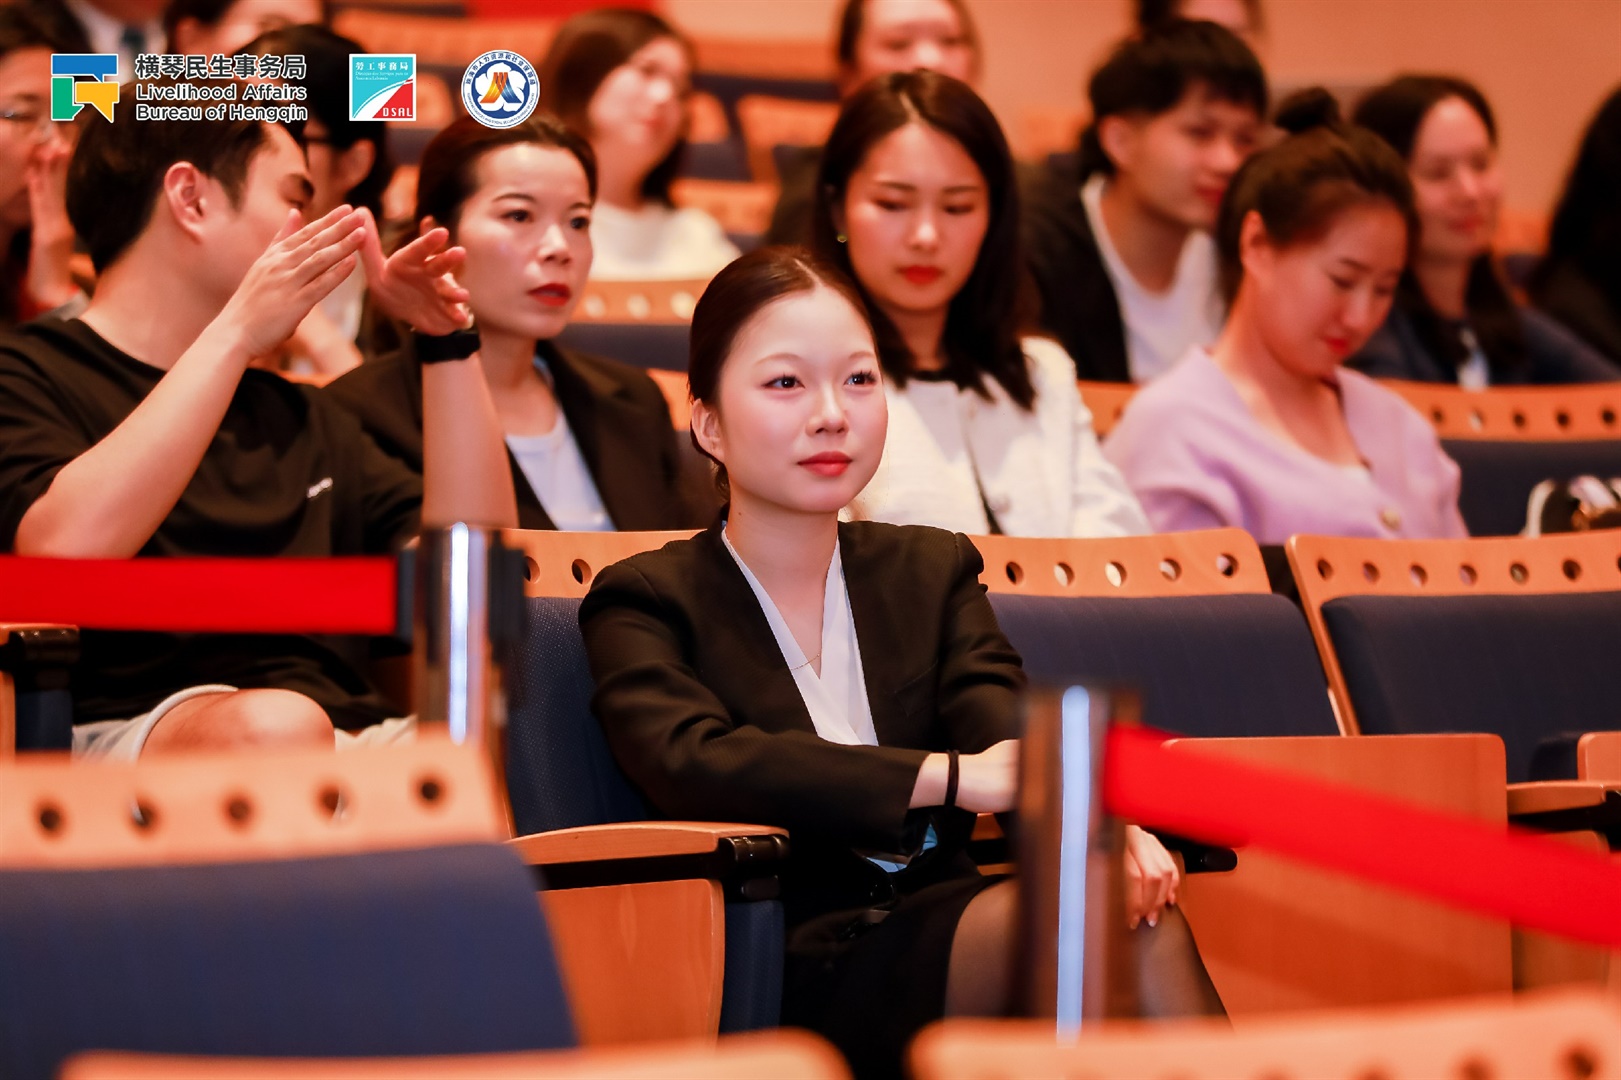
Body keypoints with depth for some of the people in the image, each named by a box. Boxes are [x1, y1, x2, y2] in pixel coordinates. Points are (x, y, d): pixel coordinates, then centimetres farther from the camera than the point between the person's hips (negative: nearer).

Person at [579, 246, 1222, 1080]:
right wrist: (949, 778, -23)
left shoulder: (932, 570, 21)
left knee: (1132, 907, -30)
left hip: (937, 927, 4)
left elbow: (1008, 734, 3)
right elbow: (691, 763, -14)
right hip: (787, 970, -4)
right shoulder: (646, 600, 7)